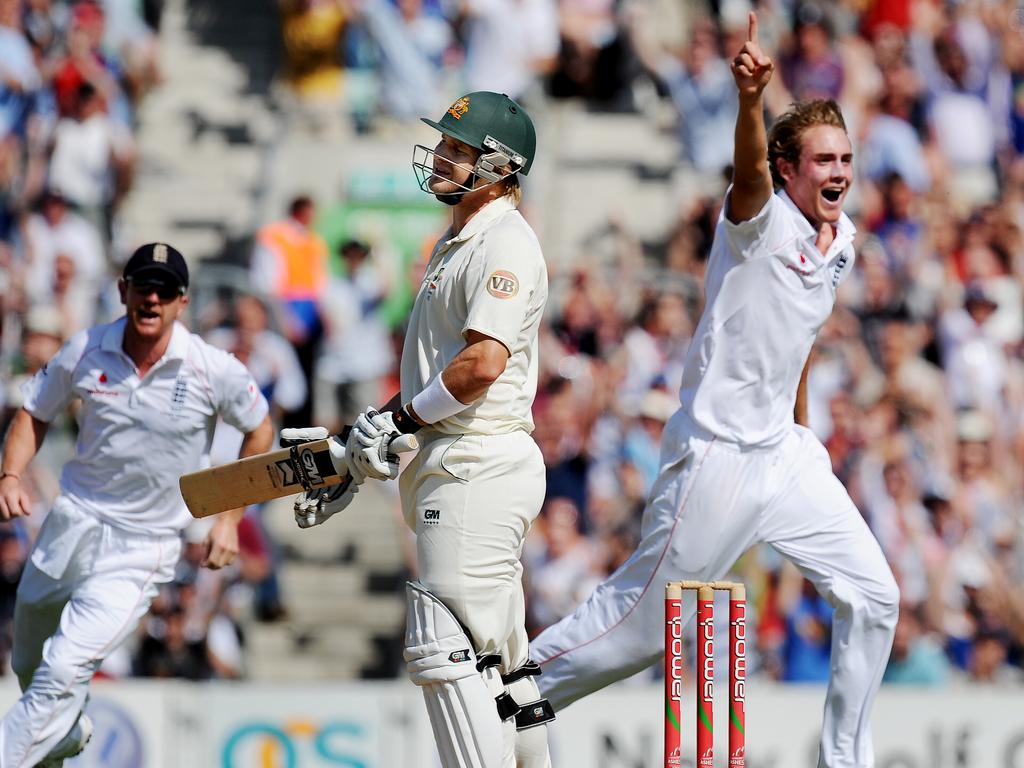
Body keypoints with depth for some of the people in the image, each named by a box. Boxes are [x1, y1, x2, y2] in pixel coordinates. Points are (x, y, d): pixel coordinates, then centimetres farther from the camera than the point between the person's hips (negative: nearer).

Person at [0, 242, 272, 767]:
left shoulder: (214, 370, -14)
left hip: (141, 547, -4)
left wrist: (229, 519, 0)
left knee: (64, 670, -20)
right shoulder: (85, 351, -7)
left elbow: (259, 429, 3)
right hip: (72, 523, 4)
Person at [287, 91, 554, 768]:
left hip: (480, 466, -11)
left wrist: (397, 418, -13)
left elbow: (483, 363, -24)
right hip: (463, 465, 11)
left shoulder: (506, 243, -11)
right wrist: (358, 457, 20)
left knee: (447, 648, -14)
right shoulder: (454, 246, 21)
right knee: (499, 657, 11)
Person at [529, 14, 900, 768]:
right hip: (717, 454, -8)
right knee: (645, 622, -2)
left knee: (873, 595, 3)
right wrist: (750, 98, -60)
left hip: (783, 452, 8)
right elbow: (750, 166, -39)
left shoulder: (842, 240, 7)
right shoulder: (762, 219, -16)